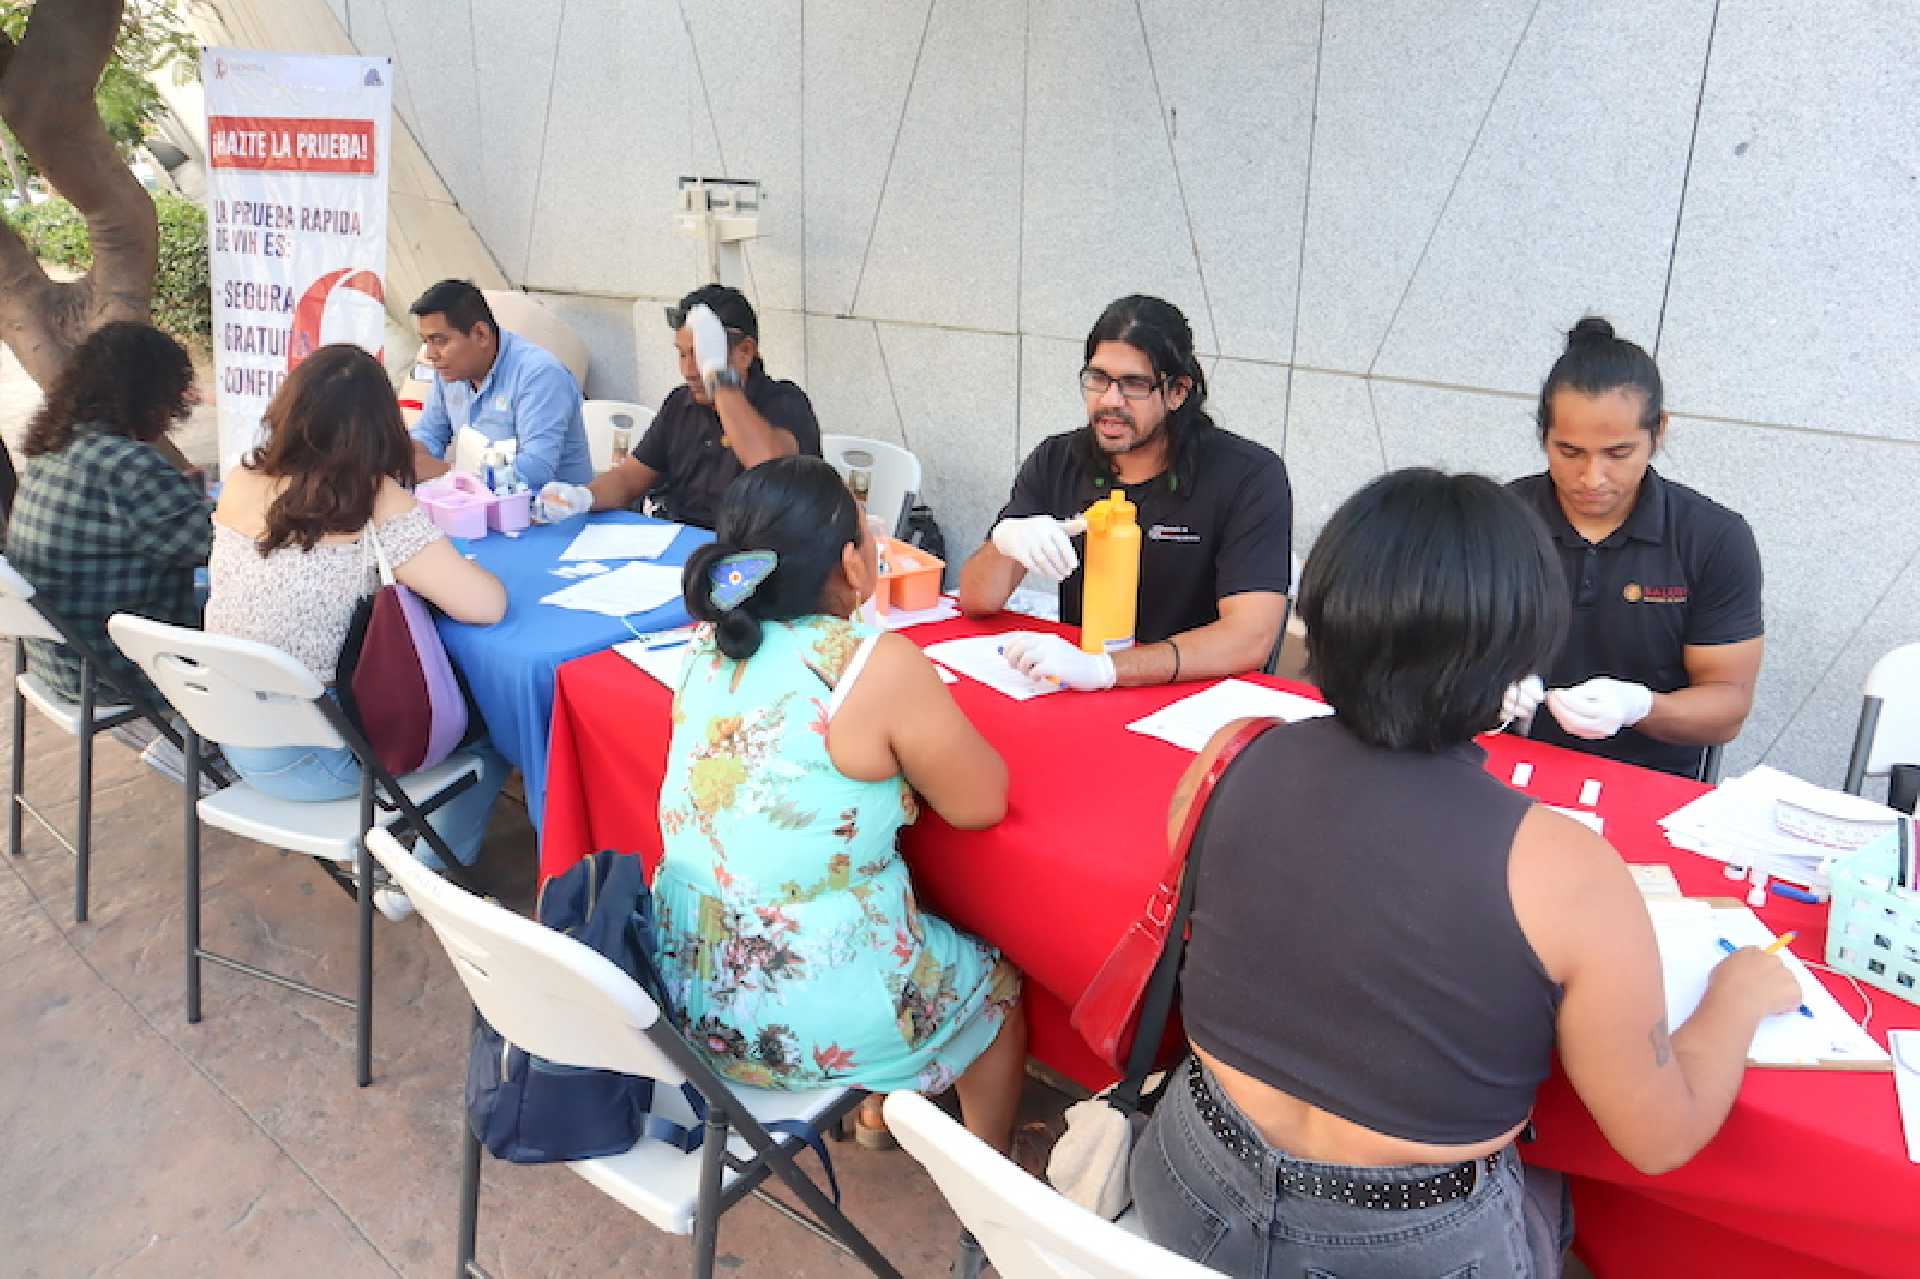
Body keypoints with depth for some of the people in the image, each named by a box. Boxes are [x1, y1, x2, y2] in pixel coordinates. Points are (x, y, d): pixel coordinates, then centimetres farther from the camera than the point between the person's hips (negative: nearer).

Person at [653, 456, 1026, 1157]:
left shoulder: (709, 645, -3)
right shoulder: (878, 665, -23)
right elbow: (980, 804, -11)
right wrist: (926, 729, 4)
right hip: (806, 1021, -6)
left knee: (933, 936, 34)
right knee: (997, 980, 24)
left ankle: (877, 1113, 53)